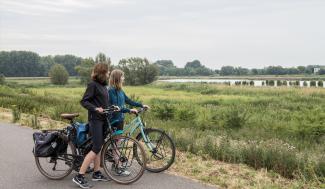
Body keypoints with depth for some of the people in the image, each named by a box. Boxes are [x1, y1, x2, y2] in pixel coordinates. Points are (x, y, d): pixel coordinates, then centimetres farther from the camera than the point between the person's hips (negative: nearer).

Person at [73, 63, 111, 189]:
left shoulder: (104, 85, 14)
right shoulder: (93, 85, -11)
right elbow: (84, 101, -16)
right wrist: (95, 108, -28)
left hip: (103, 119, 9)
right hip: (95, 119, -9)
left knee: (99, 147, 13)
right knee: (96, 149, -12)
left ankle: (96, 173, 23)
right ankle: (79, 176, -8)